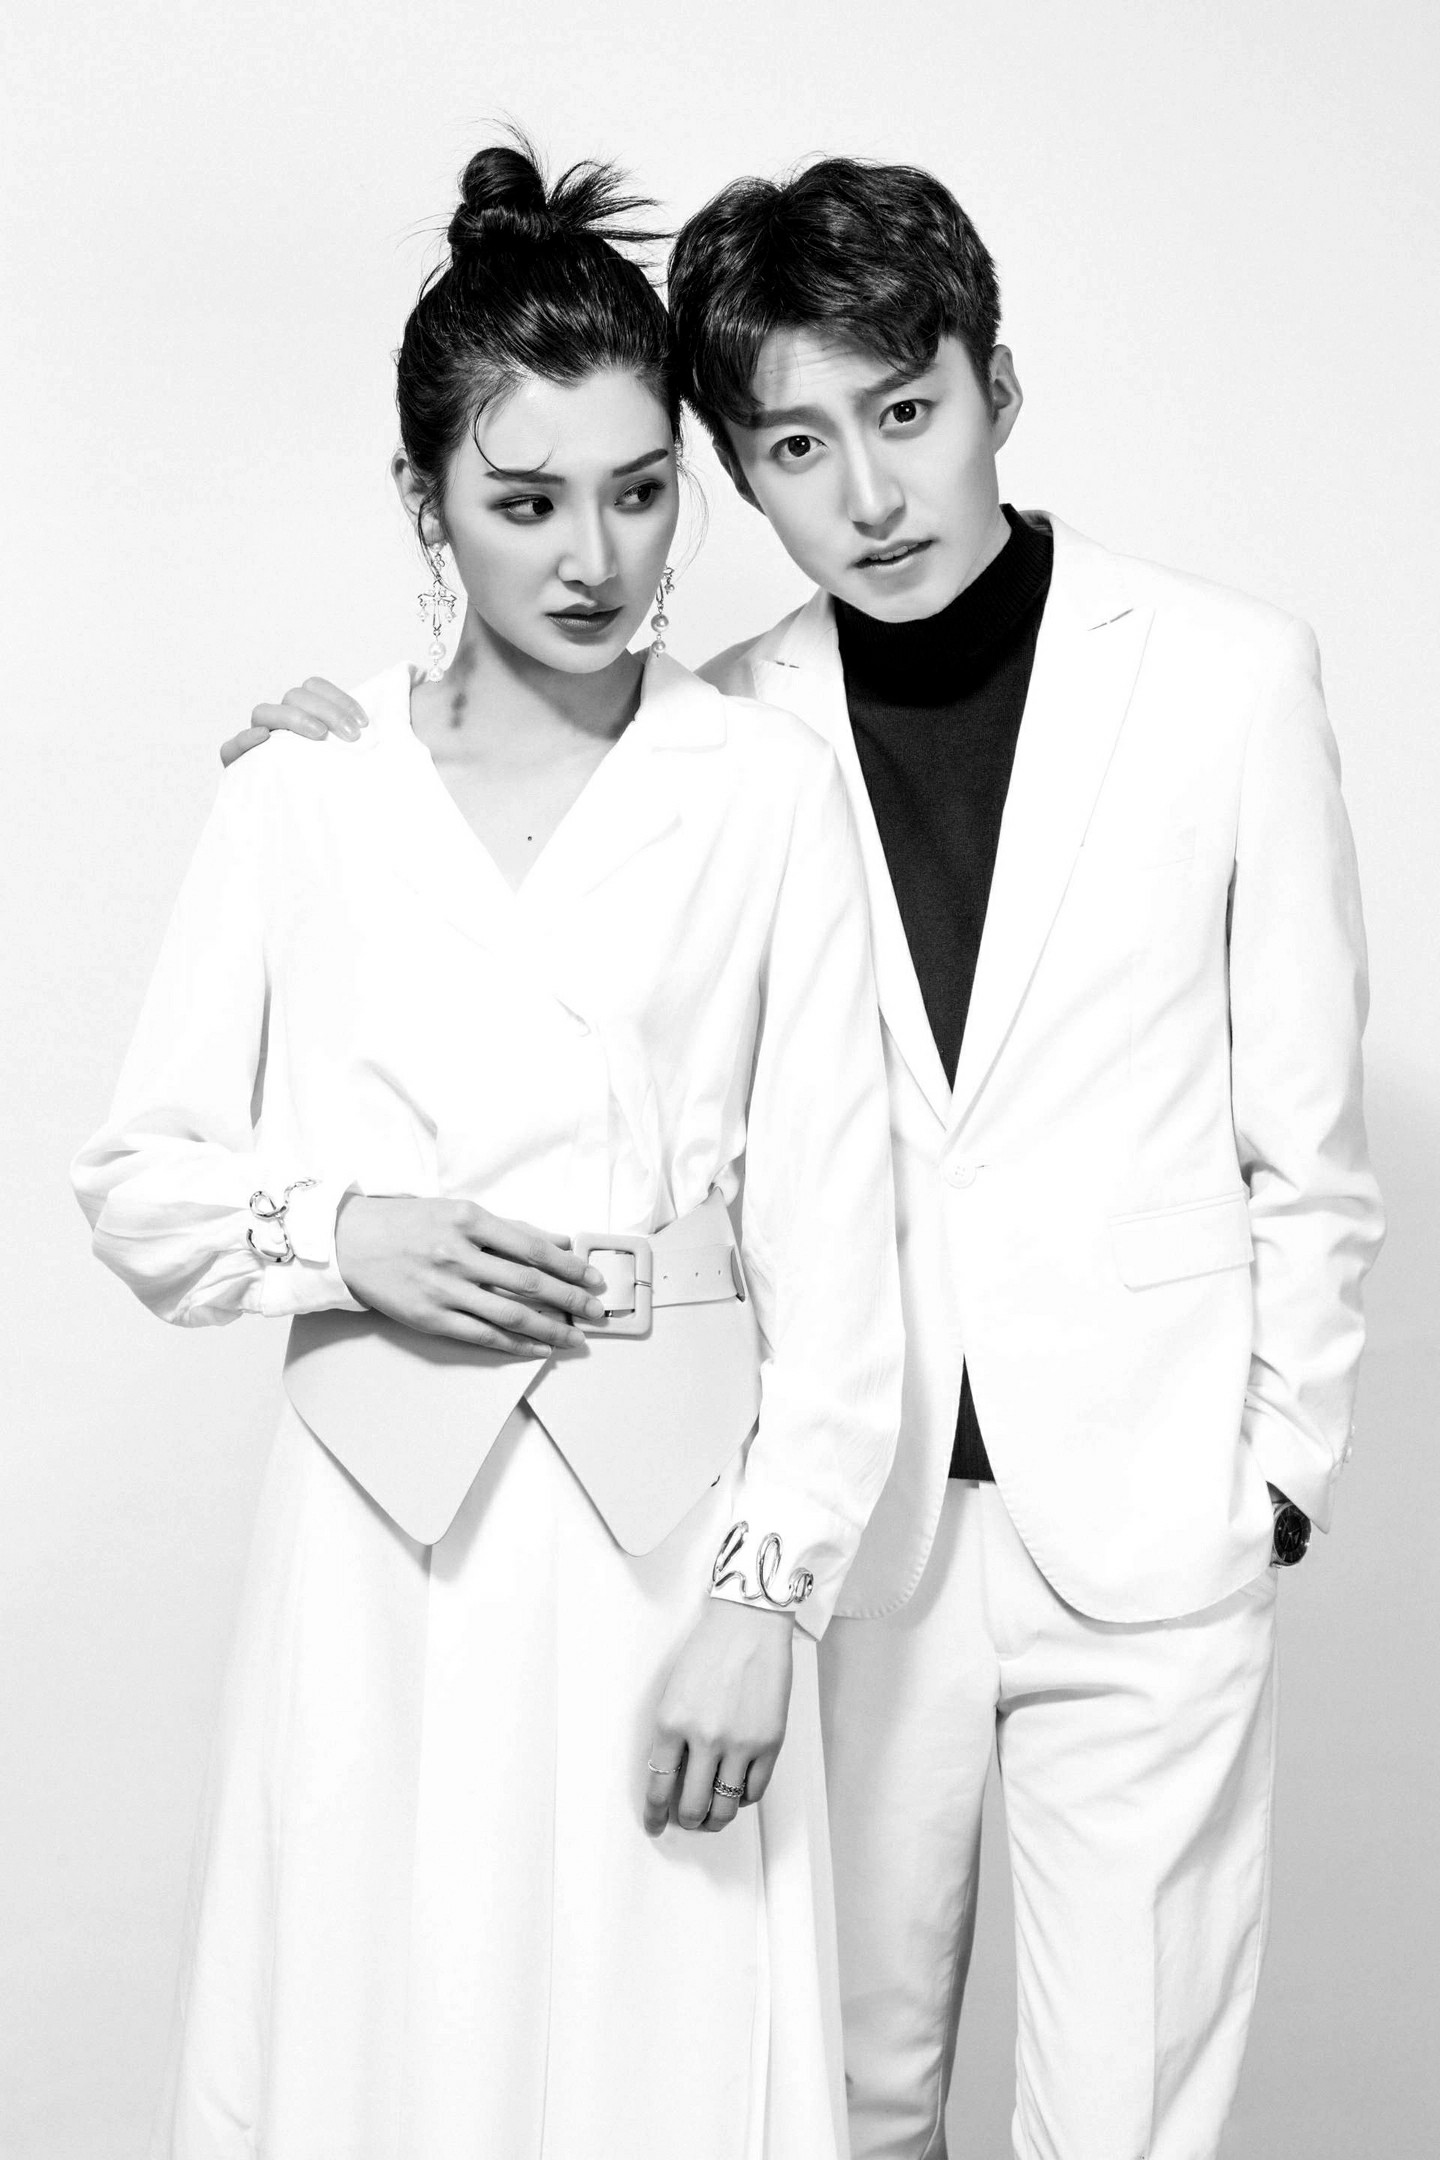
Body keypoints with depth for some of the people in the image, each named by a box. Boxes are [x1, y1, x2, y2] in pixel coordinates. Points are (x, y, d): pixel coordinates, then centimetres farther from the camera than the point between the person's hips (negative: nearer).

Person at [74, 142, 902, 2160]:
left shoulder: (770, 788, -1)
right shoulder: (306, 787, 3)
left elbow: (834, 1237, -3)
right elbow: (136, 1178, 6)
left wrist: (767, 1592, -8)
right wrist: (338, 1228, -12)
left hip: (672, 1521, -1)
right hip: (383, 1534, 1)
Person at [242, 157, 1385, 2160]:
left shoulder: (1230, 674, -3)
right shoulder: (736, 733, -1)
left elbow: (1306, 1122, 2)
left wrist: (1282, 1451, 1)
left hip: (1148, 1521, -1)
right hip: (856, 1516, 2)